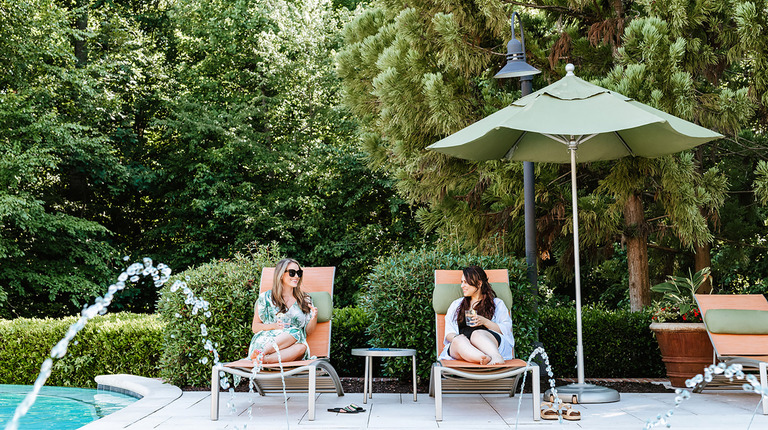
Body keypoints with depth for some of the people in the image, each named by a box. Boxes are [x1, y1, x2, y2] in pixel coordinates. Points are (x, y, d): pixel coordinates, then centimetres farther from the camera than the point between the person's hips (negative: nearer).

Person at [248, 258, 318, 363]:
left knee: (302, 347, -36)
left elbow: (308, 331, 12)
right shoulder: (265, 298, 10)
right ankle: (262, 353, -42)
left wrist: (314, 318, -9)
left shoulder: (305, 300, 17)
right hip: (264, 342, -2)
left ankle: (263, 359, -46)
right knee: (295, 332, -33)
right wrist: (274, 326, -10)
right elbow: (255, 327, 9)